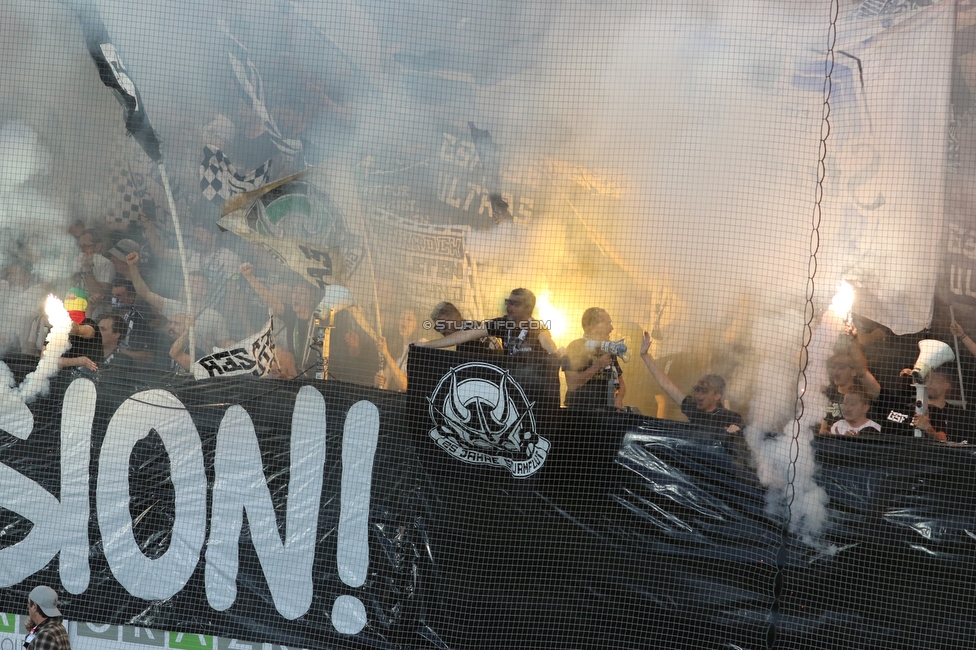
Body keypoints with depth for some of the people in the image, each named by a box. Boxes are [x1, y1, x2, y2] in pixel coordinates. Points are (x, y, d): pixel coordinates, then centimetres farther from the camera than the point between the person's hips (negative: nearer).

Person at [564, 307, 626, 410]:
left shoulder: (609, 349, 15)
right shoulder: (575, 347, -3)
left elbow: (621, 383, 23)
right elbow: (571, 385, -14)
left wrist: (619, 398, 2)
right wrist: (597, 366, -15)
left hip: (606, 411, 5)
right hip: (580, 410, -5)